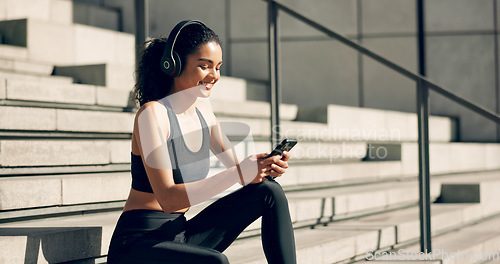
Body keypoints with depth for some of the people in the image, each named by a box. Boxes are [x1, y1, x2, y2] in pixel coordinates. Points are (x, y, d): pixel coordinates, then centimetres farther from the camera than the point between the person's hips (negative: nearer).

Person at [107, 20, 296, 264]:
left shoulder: (202, 111, 8)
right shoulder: (152, 114, -16)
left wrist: (268, 166, -12)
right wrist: (239, 172, -32)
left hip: (181, 238, 8)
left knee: (270, 191, -3)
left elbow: (235, 165, 12)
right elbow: (167, 198, -26)